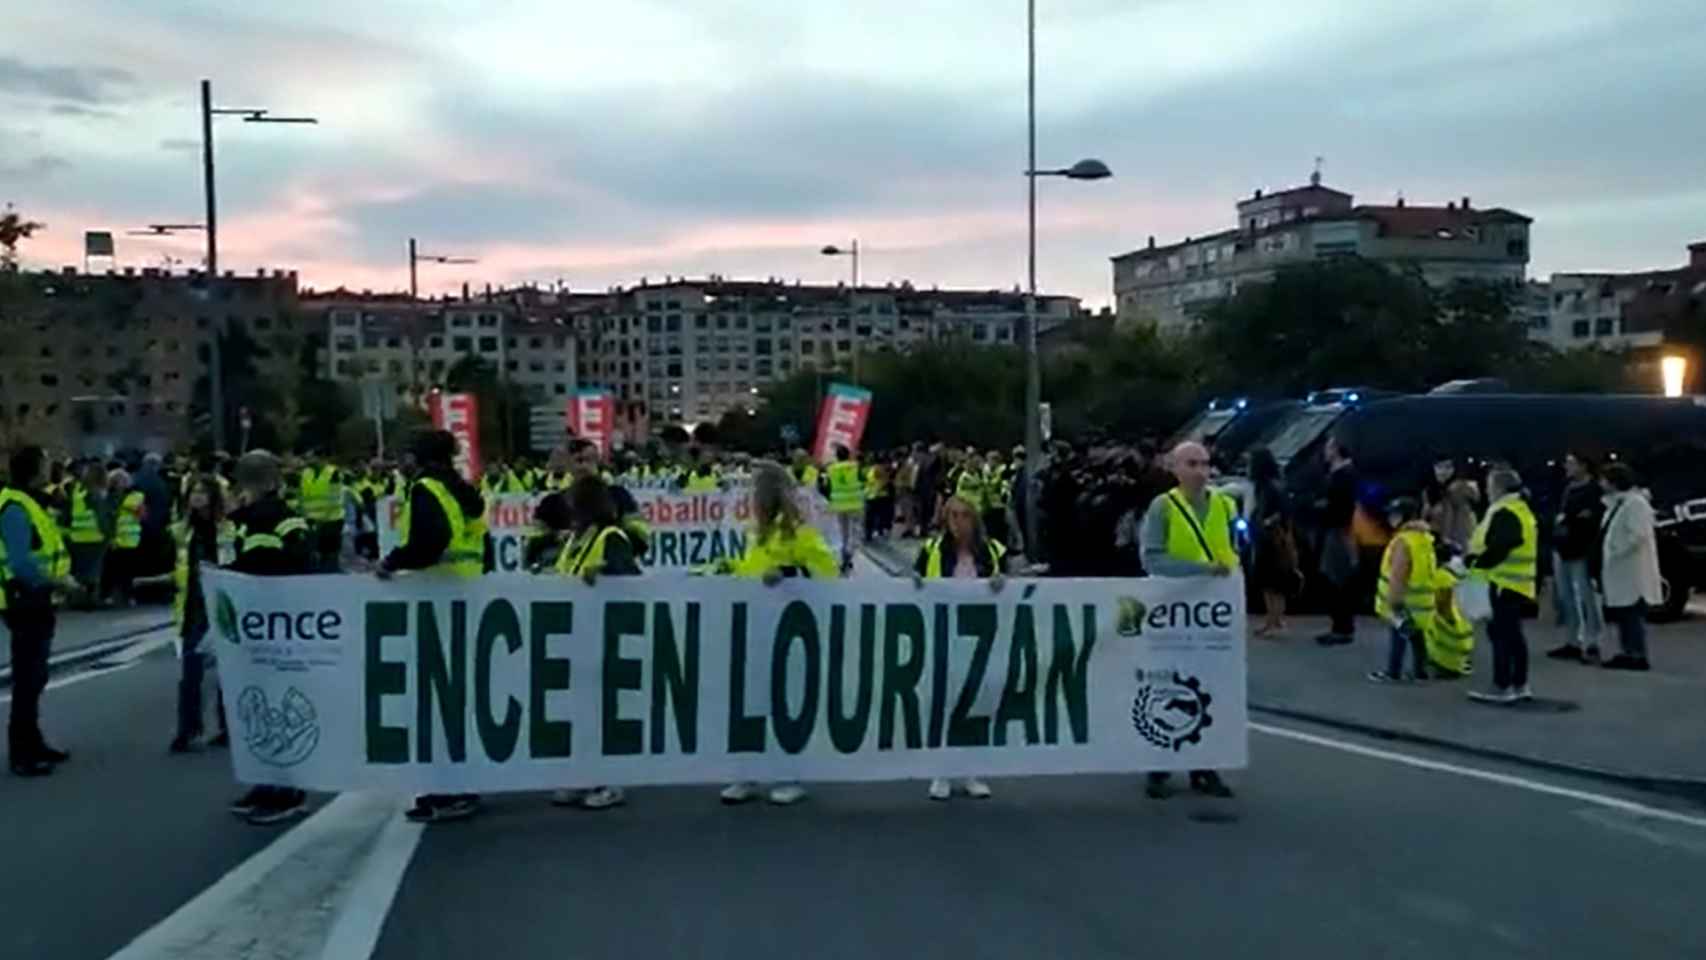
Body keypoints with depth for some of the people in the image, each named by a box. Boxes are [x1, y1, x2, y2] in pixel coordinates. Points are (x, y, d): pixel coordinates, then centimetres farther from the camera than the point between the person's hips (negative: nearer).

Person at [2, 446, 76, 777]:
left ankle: (32, 743, 28)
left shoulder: (30, 502, 13)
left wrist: (59, 578, 4)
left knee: (35, 677, 18)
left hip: (36, 599, 10)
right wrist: (57, 581, -19)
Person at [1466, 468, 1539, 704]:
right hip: (1516, 583, 11)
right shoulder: (1520, 509, 18)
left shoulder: (1505, 513, -17)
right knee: (1513, 633, 15)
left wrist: (1471, 563, -22)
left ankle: (1502, 687, -4)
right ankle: (1520, 685, 20)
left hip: (1504, 584, -11)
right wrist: (1474, 556, 16)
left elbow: (1498, 550, -26)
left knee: (1500, 633, -7)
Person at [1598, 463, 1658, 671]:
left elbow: (1638, 535, -23)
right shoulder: (1616, 503, 16)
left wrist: (1617, 552, -20)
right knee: (1622, 614, 13)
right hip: (1620, 571, 10)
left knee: (1633, 615, -7)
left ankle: (1637, 656, -4)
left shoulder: (1635, 502, -14)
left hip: (1632, 572, -10)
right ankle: (1627, 653, 19)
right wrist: (1608, 554, 11)